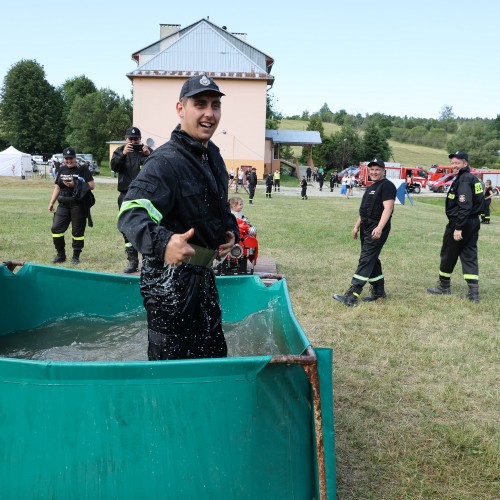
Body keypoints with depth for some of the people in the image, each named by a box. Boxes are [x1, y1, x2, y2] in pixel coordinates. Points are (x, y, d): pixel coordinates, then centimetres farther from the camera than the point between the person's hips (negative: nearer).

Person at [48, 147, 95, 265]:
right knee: (56, 228, -4)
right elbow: (57, 188, 19)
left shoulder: (83, 169, -1)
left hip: (79, 205, -4)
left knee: (78, 231, 1)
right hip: (63, 204, 5)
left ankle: (76, 256, 14)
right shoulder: (61, 170, 14)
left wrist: (75, 185, -16)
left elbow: (91, 186, -7)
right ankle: (60, 255, 9)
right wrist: (51, 203, 12)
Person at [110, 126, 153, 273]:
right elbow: (113, 166, -6)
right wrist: (123, 154, -23)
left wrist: (149, 155, -20)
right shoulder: (120, 151, 10)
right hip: (126, 195, 2)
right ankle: (132, 261, 11)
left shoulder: (147, 150, 6)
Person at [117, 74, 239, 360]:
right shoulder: (166, 161, -20)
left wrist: (231, 231, 4)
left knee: (214, 353, 21)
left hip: (203, 274, 9)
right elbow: (131, 213, -34)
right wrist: (162, 243, -53)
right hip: (170, 278, -9)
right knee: (170, 359, 4)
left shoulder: (213, 156, 9)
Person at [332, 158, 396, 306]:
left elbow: (388, 208, -20)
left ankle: (352, 296, -18)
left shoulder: (387, 186, -10)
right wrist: (357, 226, 22)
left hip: (377, 229, -10)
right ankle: (379, 290, 26)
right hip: (366, 228, 10)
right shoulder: (371, 187, 20)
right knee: (372, 260, 14)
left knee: (366, 260, -13)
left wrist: (379, 227, -30)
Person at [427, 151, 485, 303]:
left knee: (448, 254, 8)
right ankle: (473, 293, 4)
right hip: (473, 222, 9)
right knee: (470, 256, 8)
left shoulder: (463, 179, -16)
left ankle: (444, 286, 22)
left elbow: (465, 206, -24)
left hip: (459, 222, -9)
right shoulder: (474, 179, 14)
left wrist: (458, 228, -25)